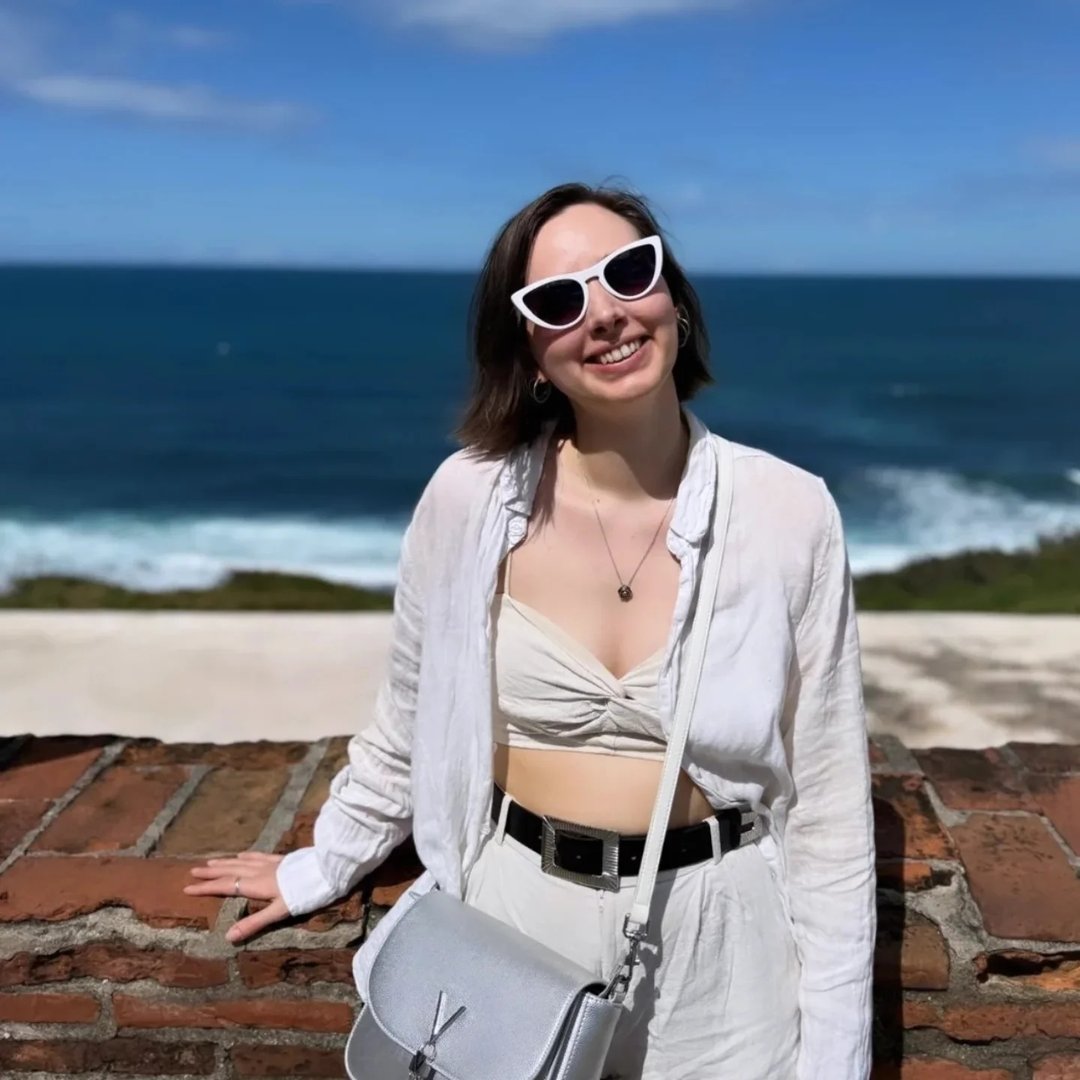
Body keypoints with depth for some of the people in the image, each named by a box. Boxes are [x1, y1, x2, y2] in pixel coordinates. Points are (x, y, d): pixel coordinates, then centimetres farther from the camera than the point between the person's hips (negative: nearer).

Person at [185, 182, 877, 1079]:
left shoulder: (790, 514, -12)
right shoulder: (468, 498, -11)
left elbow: (828, 803, -7)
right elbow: (411, 720, 6)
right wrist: (324, 869, 16)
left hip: (715, 930, 0)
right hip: (515, 915, 1)